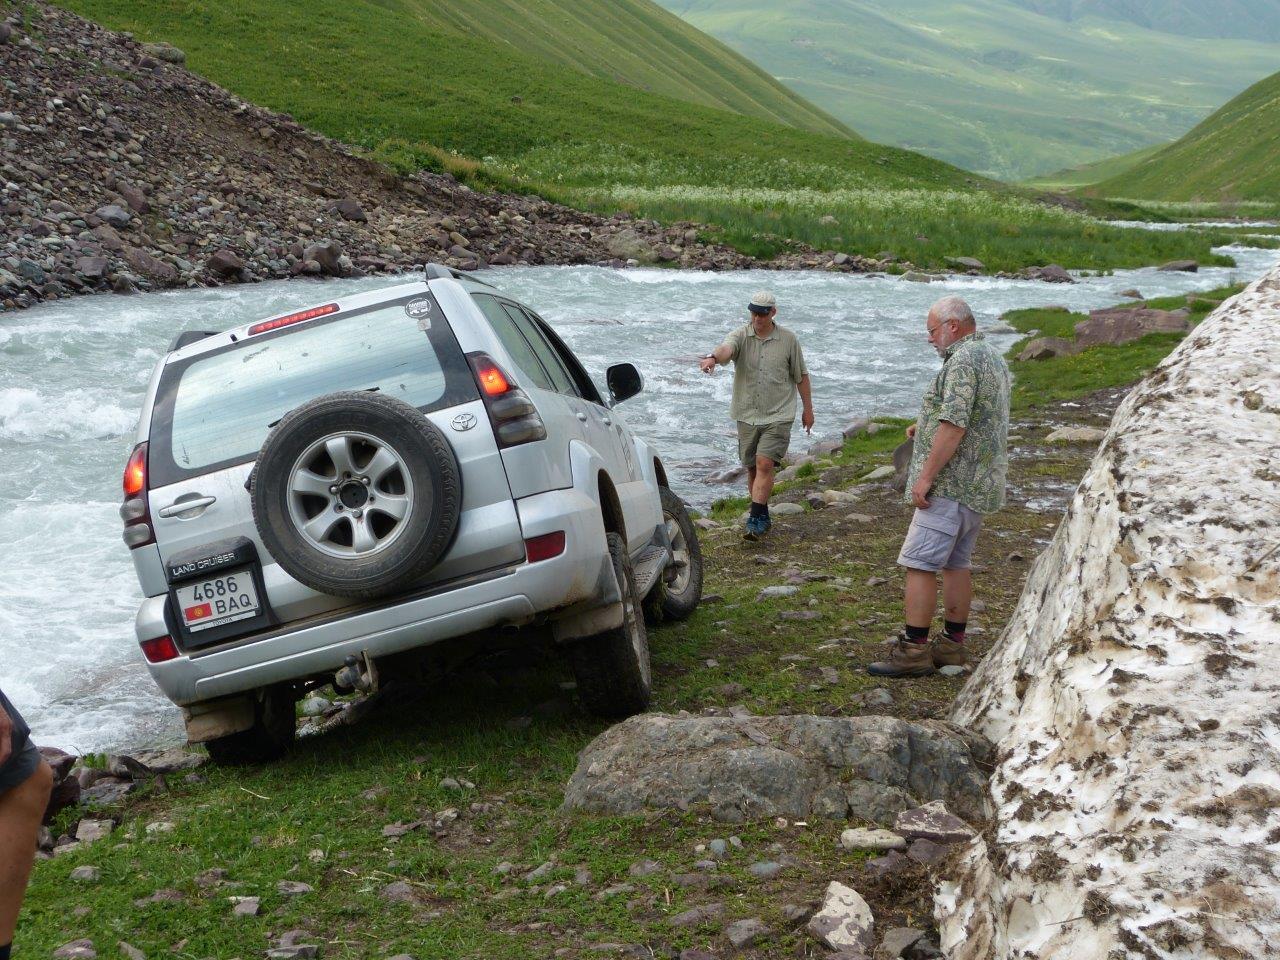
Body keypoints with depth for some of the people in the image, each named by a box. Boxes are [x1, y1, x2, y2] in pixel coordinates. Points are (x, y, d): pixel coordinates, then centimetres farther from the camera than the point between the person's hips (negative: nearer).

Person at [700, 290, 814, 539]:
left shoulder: (788, 339, 1)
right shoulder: (741, 336, -1)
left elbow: (801, 375, 11)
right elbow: (726, 348, -25)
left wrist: (808, 409, 13)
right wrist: (713, 357, -49)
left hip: (778, 415, -2)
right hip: (747, 415, 2)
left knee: (765, 464, -16)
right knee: (752, 468, 10)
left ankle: (756, 519, -16)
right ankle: (763, 517, 25)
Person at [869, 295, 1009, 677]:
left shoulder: (963, 361, -17)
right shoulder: (992, 357, 17)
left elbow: (954, 426, -24)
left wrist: (926, 477, -21)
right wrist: (927, 424, 19)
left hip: (951, 484, -10)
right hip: (980, 484, 10)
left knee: (919, 563, -8)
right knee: (956, 563, 14)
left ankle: (914, 649, -8)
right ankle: (952, 645, 18)